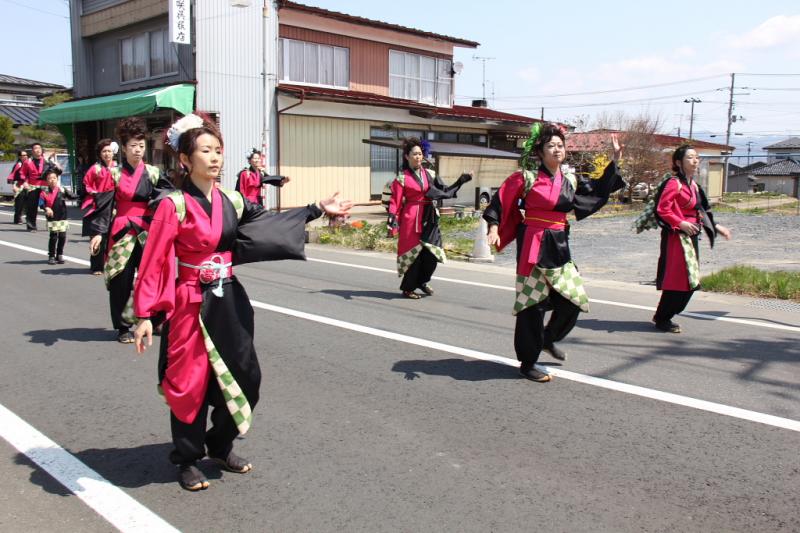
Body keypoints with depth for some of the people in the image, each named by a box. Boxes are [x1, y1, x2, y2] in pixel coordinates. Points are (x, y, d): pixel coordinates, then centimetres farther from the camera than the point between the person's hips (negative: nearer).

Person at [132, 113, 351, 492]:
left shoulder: (232, 201, 3)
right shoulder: (174, 206, -12)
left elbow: (270, 222, 13)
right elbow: (154, 263, -12)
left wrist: (320, 209, 9)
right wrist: (145, 315, -14)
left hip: (228, 303, 6)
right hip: (191, 304, -5)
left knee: (241, 378, 10)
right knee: (190, 383, 5)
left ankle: (221, 446, 32)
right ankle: (187, 459, 25)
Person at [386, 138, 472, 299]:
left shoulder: (430, 174, 11)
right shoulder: (402, 178, -2)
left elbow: (445, 192, 10)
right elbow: (396, 201, -6)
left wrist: (460, 181, 2)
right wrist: (392, 220, -17)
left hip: (429, 217, 5)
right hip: (412, 218, -5)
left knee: (432, 252, 2)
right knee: (414, 252, -2)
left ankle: (422, 281, 25)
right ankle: (408, 288, 14)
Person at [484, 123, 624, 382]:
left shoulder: (570, 179, 9)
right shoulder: (526, 177, -8)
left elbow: (599, 190, 20)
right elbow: (500, 201, -4)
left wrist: (614, 161, 15)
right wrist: (494, 228, -15)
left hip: (559, 246, 6)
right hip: (534, 245, -6)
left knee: (572, 300, 6)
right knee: (533, 304, -2)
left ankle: (548, 339, 34)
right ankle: (527, 363, 11)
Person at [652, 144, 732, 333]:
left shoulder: (693, 185, 14)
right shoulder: (674, 183, -14)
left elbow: (699, 211, 21)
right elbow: (662, 209, -19)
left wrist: (715, 226, 16)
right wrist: (681, 223, -24)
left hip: (690, 237, 9)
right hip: (677, 237, -9)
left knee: (690, 282, 12)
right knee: (678, 280, -6)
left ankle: (662, 316, 22)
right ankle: (662, 319, 7)